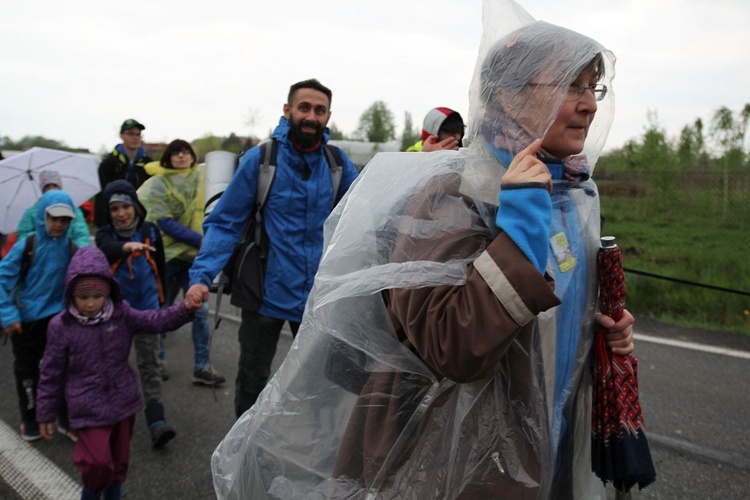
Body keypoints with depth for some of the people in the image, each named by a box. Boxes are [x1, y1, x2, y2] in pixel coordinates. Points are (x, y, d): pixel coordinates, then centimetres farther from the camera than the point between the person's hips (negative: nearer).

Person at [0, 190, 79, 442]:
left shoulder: (71, 247, -5)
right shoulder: (26, 245, -12)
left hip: (58, 317, 1)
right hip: (26, 320, -1)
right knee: (26, 371, 14)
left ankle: (68, 420, 21)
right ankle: (30, 420, 33)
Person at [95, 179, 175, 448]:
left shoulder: (150, 231, -3)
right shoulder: (105, 234, -6)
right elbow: (108, 249, -32)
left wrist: (161, 298, 18)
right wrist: (128, 246, -53)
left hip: (146, 308, 0)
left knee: (149, 364, -3)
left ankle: (156, 423, -7)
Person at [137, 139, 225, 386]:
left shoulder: (201, 176, 3)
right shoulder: (158, 184, -8)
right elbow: (165, 223, -15)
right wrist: (200, 239, -22)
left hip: (192, 255, 2)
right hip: (165, 254, -2)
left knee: (200, 310, -3)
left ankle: (201, 367, 6)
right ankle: (157, 361, 30)